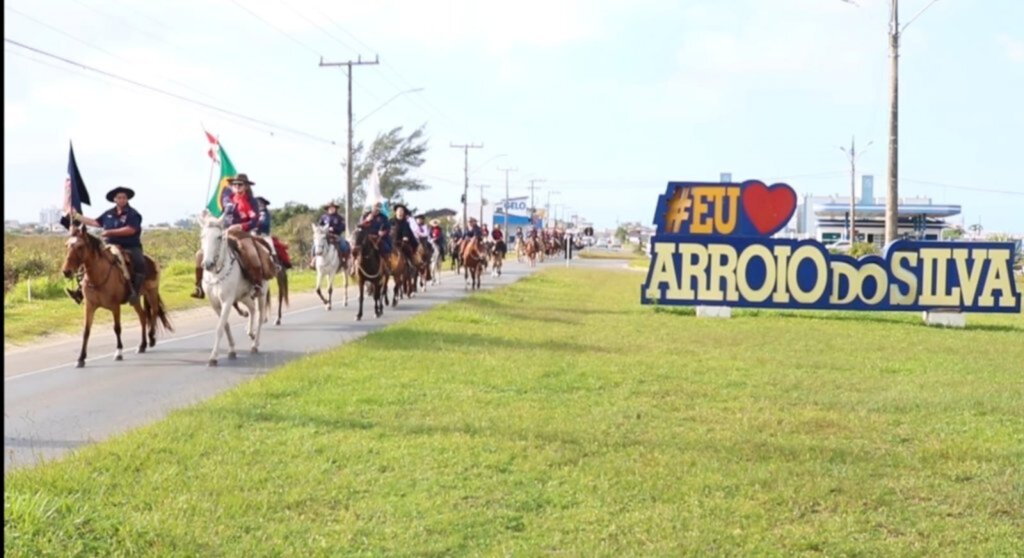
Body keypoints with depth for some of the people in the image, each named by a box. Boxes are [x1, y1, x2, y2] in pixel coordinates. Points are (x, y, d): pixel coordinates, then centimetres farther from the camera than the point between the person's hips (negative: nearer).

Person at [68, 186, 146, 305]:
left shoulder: (133, 214, -6)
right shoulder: (109, 214, 12)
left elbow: (130, 230, -18)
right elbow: (95, 222, 20)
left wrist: (110, 232, -20)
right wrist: (76, 216, 22)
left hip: (130, 247, -5)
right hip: (111, 247, 5)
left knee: (139, 263, -35)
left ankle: (134, 292, -39)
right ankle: (81, 289, -2)